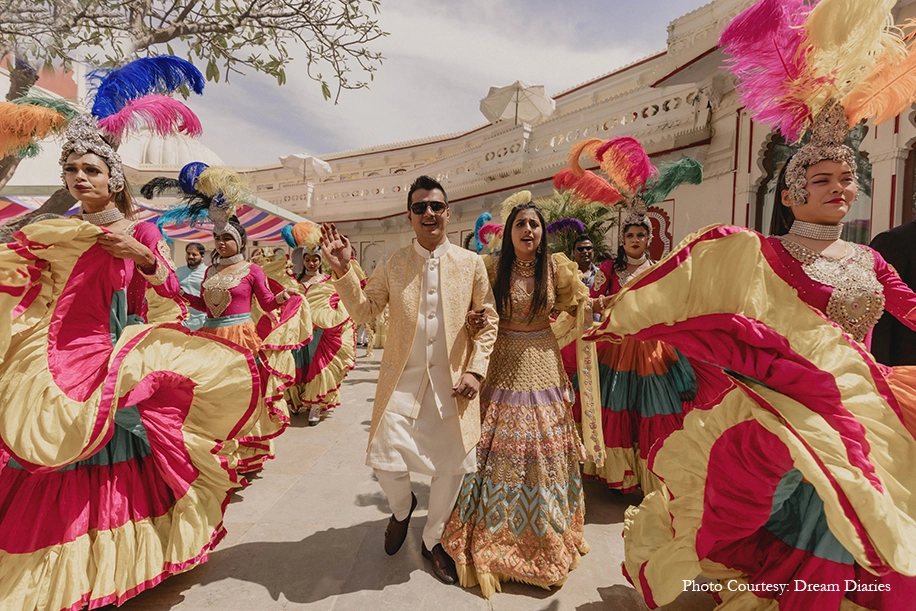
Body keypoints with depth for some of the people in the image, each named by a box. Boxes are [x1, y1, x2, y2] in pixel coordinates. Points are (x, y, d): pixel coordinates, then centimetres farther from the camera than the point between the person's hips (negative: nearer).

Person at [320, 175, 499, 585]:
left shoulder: (471, 263, 1)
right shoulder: (393, 264, 2)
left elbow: (488, 320, 3)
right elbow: (363, 311, 3)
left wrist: (475, 370, -6)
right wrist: (343, 270, -10)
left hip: (453, 382, 1)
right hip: (402, 380, 0)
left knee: (453, 466, 9)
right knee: (385, 460, -2)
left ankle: (433, 540, 39)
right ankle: (402, 508, 37)